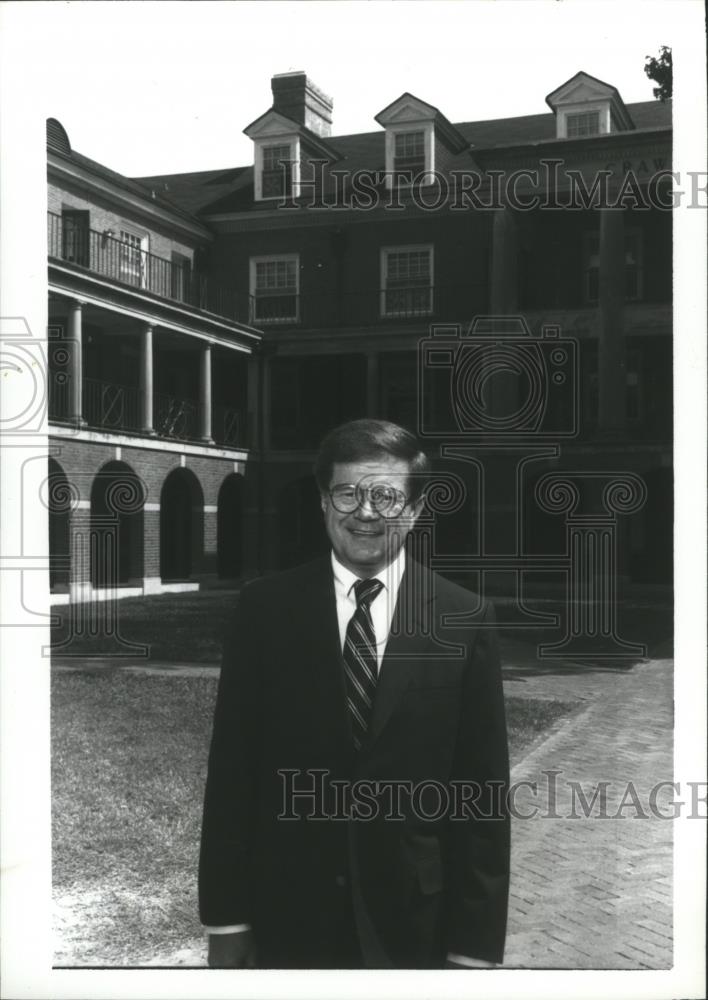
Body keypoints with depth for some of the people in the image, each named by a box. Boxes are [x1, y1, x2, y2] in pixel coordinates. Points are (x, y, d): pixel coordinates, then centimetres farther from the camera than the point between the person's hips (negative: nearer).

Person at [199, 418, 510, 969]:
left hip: (413, 921, 0)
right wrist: (226, 916, -3)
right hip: (287, 915, 1)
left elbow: (483, 788, -5)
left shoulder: (466, 618, -6)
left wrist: (475, 941, -5)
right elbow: (232, 767, -3)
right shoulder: (266, 607, -5)